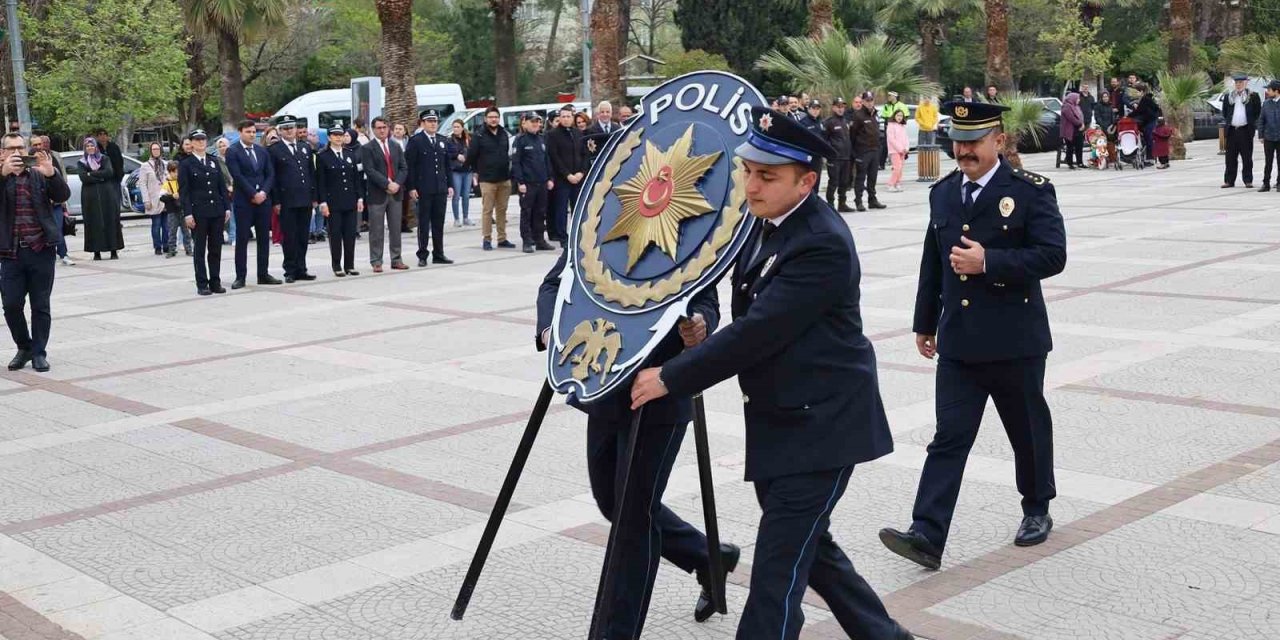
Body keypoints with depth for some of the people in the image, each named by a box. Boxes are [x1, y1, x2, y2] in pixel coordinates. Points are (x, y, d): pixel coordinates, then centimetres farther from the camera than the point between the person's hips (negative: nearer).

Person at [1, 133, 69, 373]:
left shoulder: (39, 176, 8)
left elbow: (63, 196, -4)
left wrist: (51, 173, -21)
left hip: (41, 251, 0)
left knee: (41, 306, 5)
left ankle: (39, 353, 15)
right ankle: (24, 348, 21)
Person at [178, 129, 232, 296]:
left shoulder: (214, 162, 13)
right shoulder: (186, 164, 0)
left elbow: (222, 187, 13)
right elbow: (183, 191, -5)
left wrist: (227, 207, 4)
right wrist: (187, 213, -12)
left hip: (217, 211, 4)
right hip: (198, 212, -4)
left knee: (216, 249, 6)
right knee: (200, 249, 1)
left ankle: (215, 282, 12)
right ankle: (202, 284, 4)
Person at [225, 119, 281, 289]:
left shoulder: (262, 151, 13)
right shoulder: (232, 152, -3)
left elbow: (270, 174, 8)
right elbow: (237, 176, -12)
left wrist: (264, 192, -8)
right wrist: (253, 194, -15)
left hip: (263, 199, 5)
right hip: (243, 201, -5)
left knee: (264, 238, 6)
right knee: (242, 239, -2)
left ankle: (263, 274, 13)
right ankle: (240, 277, 2)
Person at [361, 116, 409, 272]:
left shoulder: (396, 147, 14)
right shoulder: (367, 148, -3)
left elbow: (403, 168, 8)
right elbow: (370, 171, -12)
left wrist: (397, 183, -9)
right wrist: (387, 184, -18)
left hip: (396, 193, 5)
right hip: (377, 194, -5)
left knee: (395, 229, 8)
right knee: (376, 230, -1)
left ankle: (396, 259, 15)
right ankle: (376, 262, 4)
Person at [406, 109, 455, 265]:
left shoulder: (443, 141, 13)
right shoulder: (415, 141, -4)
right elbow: (410, 165, -7)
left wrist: (449, 185, 9)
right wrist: (411, 187, -13)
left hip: (441, 188, 5)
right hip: (423, 189, -5)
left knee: (439, 223, 8)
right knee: (424, 223, 0)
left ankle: (439, 255, 15)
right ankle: (422, 256, 6)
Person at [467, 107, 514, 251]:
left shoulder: (503, 134, 11)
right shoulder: (479, 135, -5)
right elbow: (471, 155, -4)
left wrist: (507, 168, 14)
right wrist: (475, 172, 1)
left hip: (504, 179, 5)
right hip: (487, 180, -5)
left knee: (502, 210, 9)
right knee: (487, 210, -4)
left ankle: (502, 238, 15)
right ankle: (487, 239, 1)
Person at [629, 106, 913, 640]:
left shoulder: (823, 245, -22)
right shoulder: (764, 223, 6)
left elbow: (758, 331, -25)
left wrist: (670, 378, -21)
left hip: (819, 425, -9)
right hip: (779, 420, 9)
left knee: (778, 565, -7)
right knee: (806, 546, 19)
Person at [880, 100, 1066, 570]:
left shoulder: (1031, 191, -7)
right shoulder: (943, 193, 9)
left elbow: (1053, 255, -15)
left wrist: (988, 262, -23)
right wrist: (924, 323, 17)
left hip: (1014, 341, -3)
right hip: (958, 341, 4)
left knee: (1028, 431, 14)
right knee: (949, 437, -4)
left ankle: (1036, 510, 36)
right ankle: (927, 536, -10)